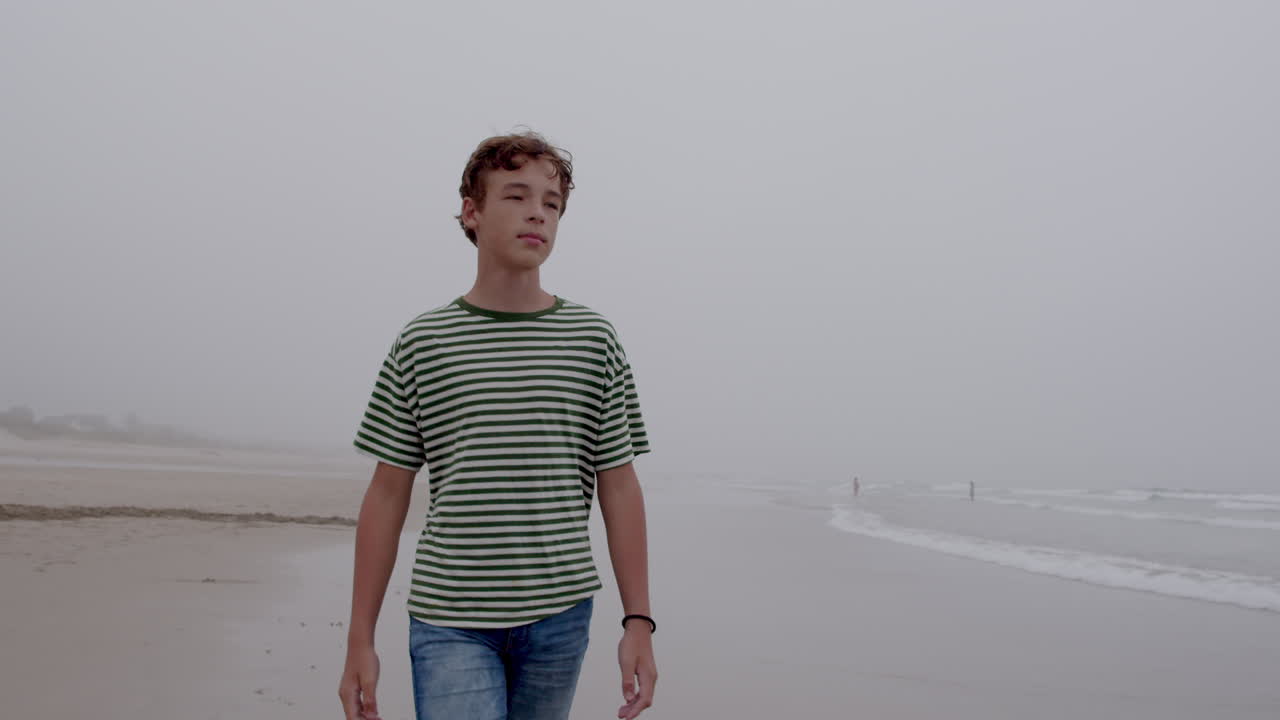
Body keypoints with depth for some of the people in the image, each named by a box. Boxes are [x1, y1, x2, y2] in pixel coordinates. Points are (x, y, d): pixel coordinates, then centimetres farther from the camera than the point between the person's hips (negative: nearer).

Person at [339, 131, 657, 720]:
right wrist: (360, 640, 3)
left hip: (559, 615, 2)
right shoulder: (422, 342, 1)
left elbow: (618, 486, 4)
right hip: (450, 620, -1)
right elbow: (388, 494, 3)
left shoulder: (593, 339, 3)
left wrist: (638, 621, -1)